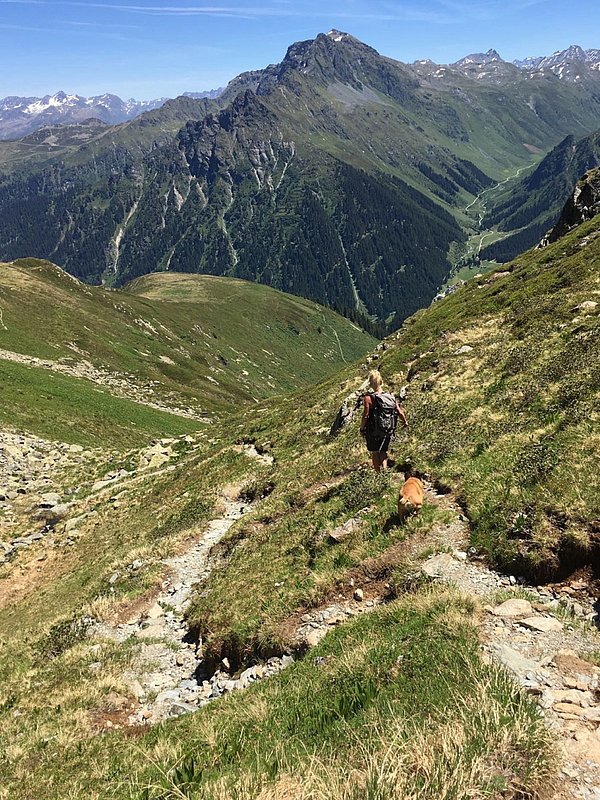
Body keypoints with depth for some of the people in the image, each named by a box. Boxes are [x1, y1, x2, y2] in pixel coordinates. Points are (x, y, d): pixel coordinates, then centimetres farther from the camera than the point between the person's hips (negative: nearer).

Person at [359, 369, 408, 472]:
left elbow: (365, 416, -19)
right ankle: (384, 470, 1)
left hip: (373, 432, -3)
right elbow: (400, 412, 1)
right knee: (383, 452, 18)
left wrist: (362, 428, -4)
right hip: (388, 432, 3)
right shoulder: (391, 397, -6)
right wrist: (405, 422, 19)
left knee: (375, 453, 14)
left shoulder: (368, 398, -19)